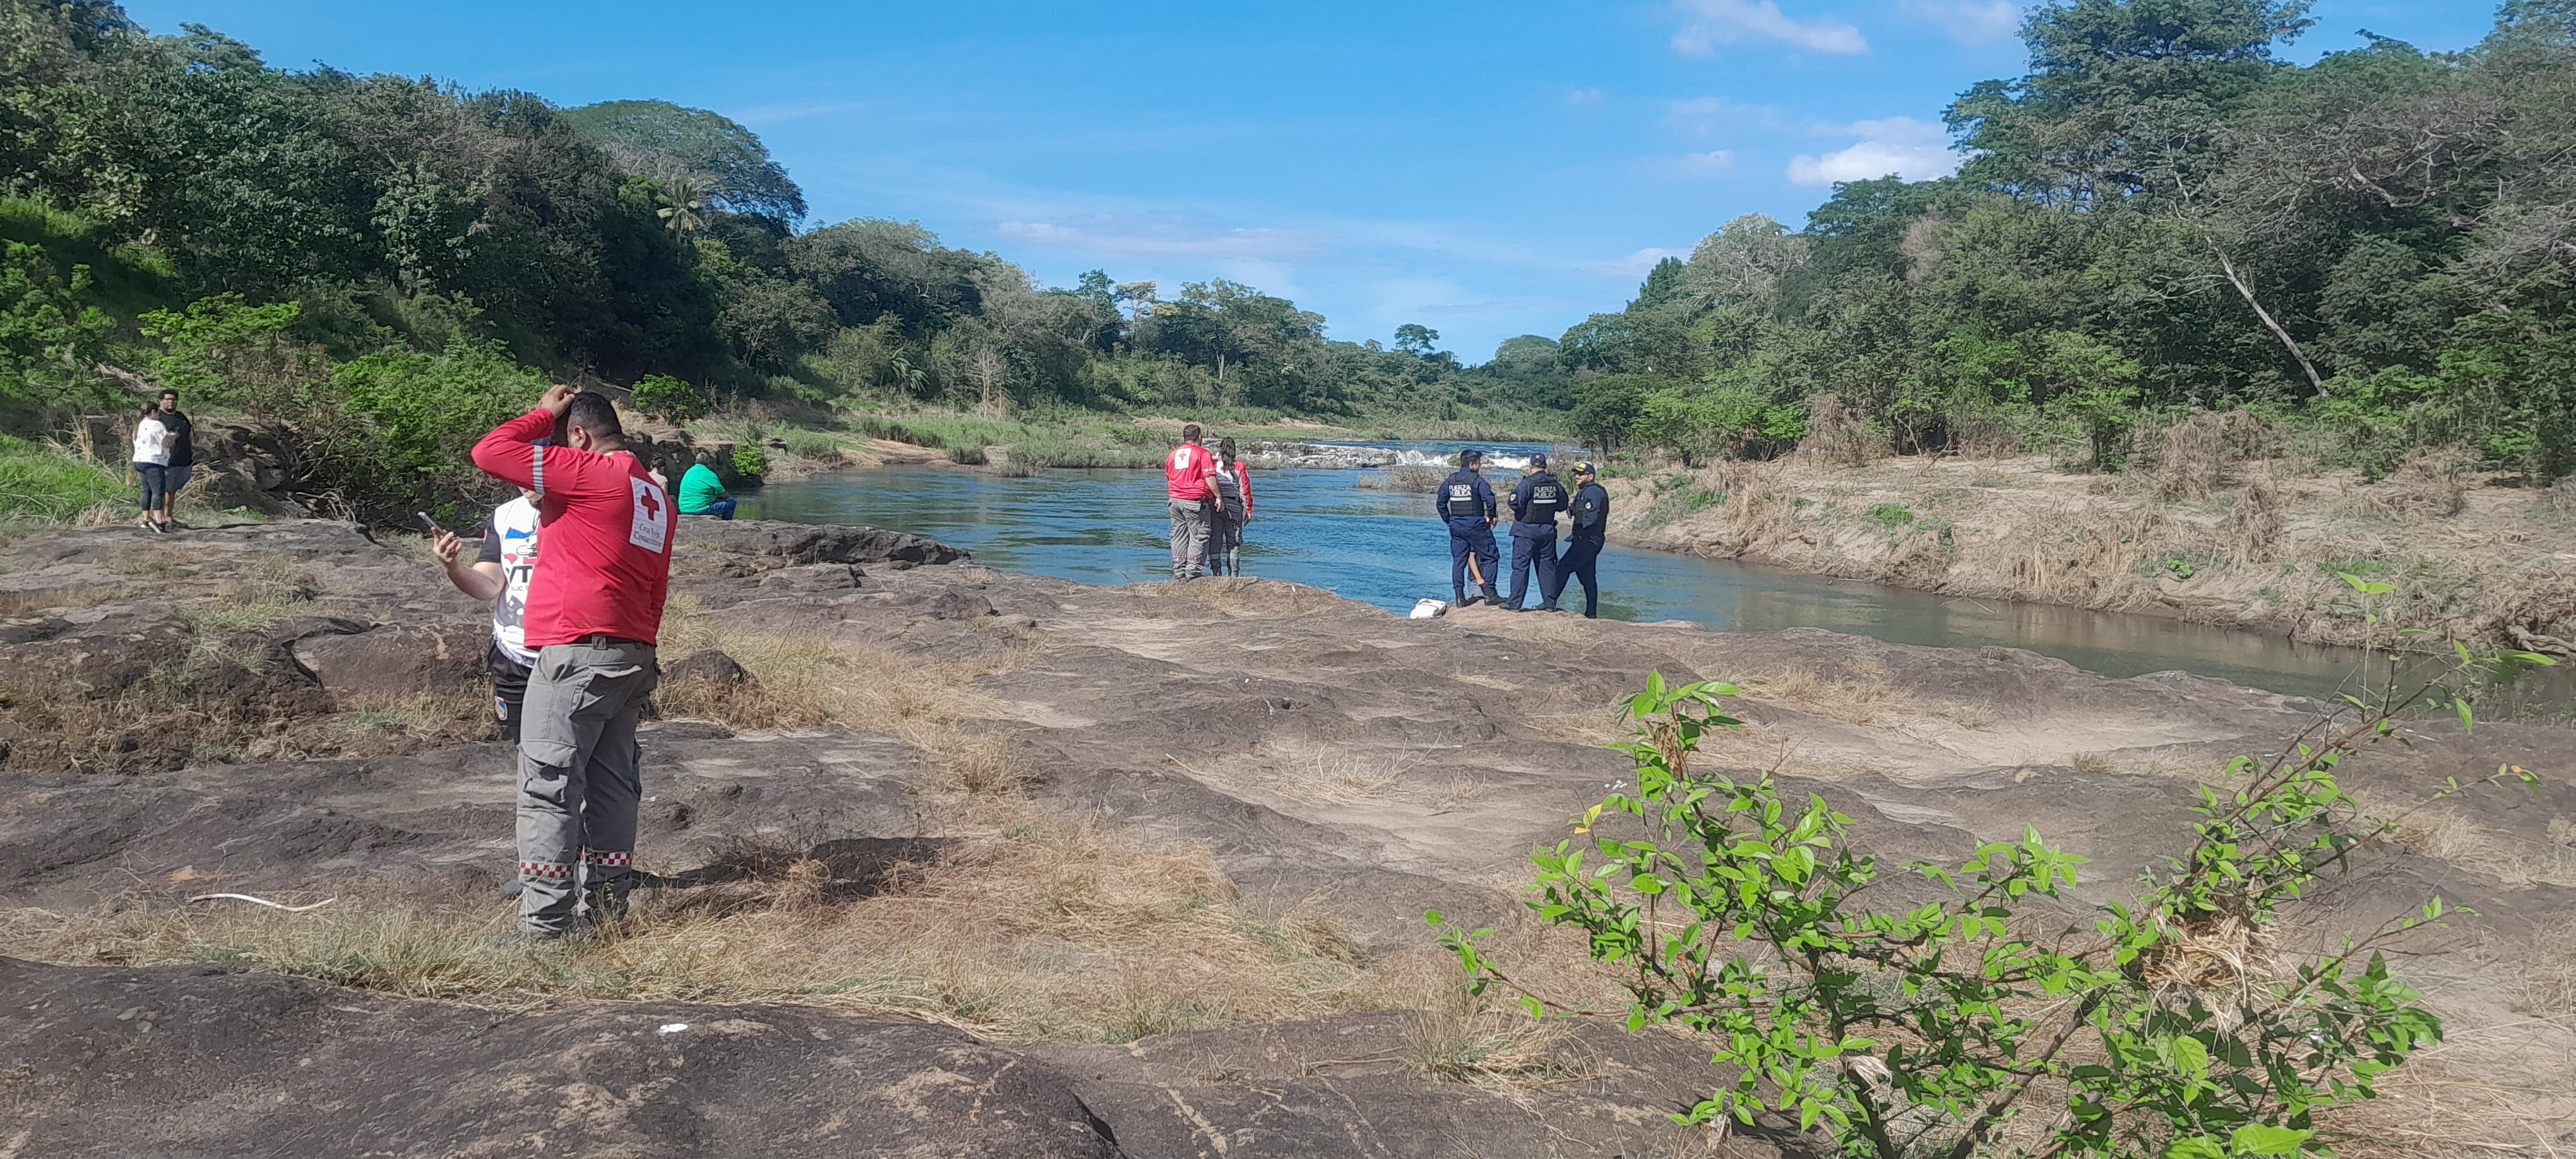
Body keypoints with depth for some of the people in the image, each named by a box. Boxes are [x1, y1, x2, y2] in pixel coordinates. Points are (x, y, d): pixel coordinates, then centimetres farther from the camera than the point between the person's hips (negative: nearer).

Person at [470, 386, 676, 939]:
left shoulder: (589, 473, -10)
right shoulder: (655, 494, 17)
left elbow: (488, 452, -10)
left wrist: (542, 414, 4)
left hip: (577, 656, -9)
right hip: (633, 657, 9)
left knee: (548, 790, -5)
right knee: (612, 786, 12)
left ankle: (544, 925, -4)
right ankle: (605, 909, 17)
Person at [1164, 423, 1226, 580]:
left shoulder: (1173, 454, 14)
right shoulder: (1203, 453, -5)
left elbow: (1167, 478, 22)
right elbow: (1210, 477, -13)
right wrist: (1218, 497, -10)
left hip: (1175, 500, 6)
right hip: (1195, 501, -6)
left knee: (1179, 535, 11)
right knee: (1199, 535, 0)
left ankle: (1179, 571, 12)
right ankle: (1193, 571, -5)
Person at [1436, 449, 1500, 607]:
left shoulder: (1450, 480, 7)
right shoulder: (1477, 480, -10)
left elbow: (1440, 503, 10)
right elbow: (1490, 499, -20)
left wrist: (1449, 520, 16)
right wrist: (1491, 517, -5)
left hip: (1456, 526, 5)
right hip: (1476, 525, -5)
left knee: (1458, 561, 9)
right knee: (1489, 557, 5)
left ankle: (1460, 597, 6)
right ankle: (1490, 594, 2)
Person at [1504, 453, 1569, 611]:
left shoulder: (1528, 483, -13)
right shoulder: (1555, 484, 3)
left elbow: (1515, 503, -21)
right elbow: (1562, 506, 12)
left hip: (1527, 530, -5)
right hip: (1548, 530, 5)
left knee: (1520, 565, -1)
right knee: (1547, 565, 11)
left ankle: (1514, 602, -1)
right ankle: (1549, 603, 13)